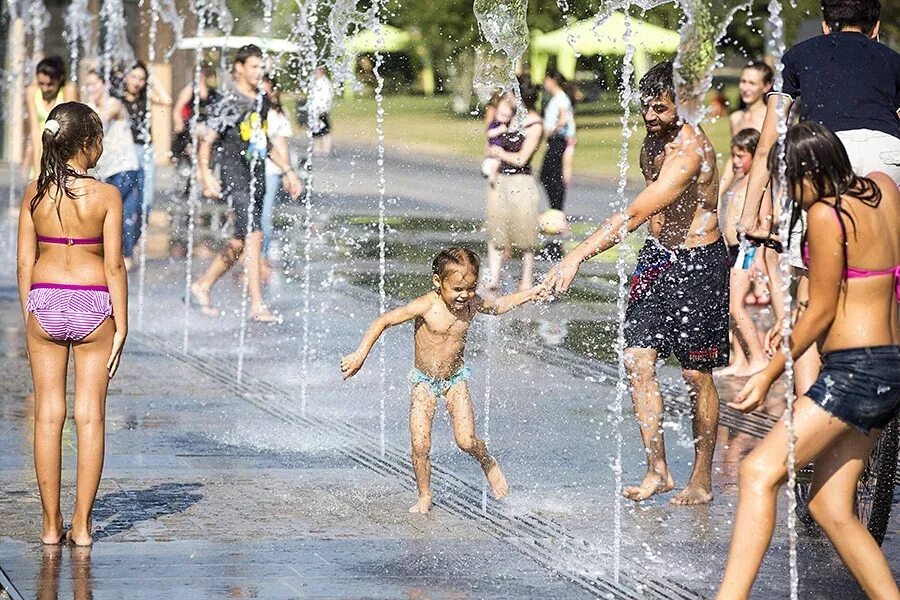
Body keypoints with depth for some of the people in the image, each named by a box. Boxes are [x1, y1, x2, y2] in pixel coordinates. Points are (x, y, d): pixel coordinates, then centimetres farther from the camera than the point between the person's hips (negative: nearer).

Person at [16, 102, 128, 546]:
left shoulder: (35, 193, -1)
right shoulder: (106, 196, -9)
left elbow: (24, 262, 2)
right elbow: (113, 265, -8)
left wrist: (28, 316, 13)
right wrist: (121, 326, -2)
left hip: (44, 303, 2)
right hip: (92, 306, -2)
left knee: (48, 414, 7)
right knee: (90, 416, 5)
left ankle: (51, 525, 10)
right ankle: (82, 525, 7)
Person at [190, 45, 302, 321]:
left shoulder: (262, 101, 14)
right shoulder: (229, 103, -8)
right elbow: (206, 142, -9)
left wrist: (287, 170, 21)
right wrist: (206, 176, -21)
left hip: (257, 177, 8)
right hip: (236, 177, -8)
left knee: (239, 242, 11)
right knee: (253, 235, -16)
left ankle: (203, 285, 28)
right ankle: (257, 305, -16)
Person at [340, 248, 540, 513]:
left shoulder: (472, 303, -10)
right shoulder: (427, 306, -25)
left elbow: (498, 306, 15)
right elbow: (383, 321, -22)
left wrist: (532, 292, 11)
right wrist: (360, 355, -28)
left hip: (455, 378, 2)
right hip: (424, 381, -2)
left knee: (466, 441, -10)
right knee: (420, 445, -10)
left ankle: (488, 463, 24)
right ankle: (424, 498, 10)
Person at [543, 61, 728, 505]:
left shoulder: (689, 151, -26)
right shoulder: (651, 140, 2)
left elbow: (634, 214, -33)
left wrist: (578, 256, -37)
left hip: (698, 264, -8)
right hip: (657, 254, 8)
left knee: (696, 375, 0)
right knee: (638, 360, 0)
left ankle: (702, 481, 11)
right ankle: (657, 471, 7)